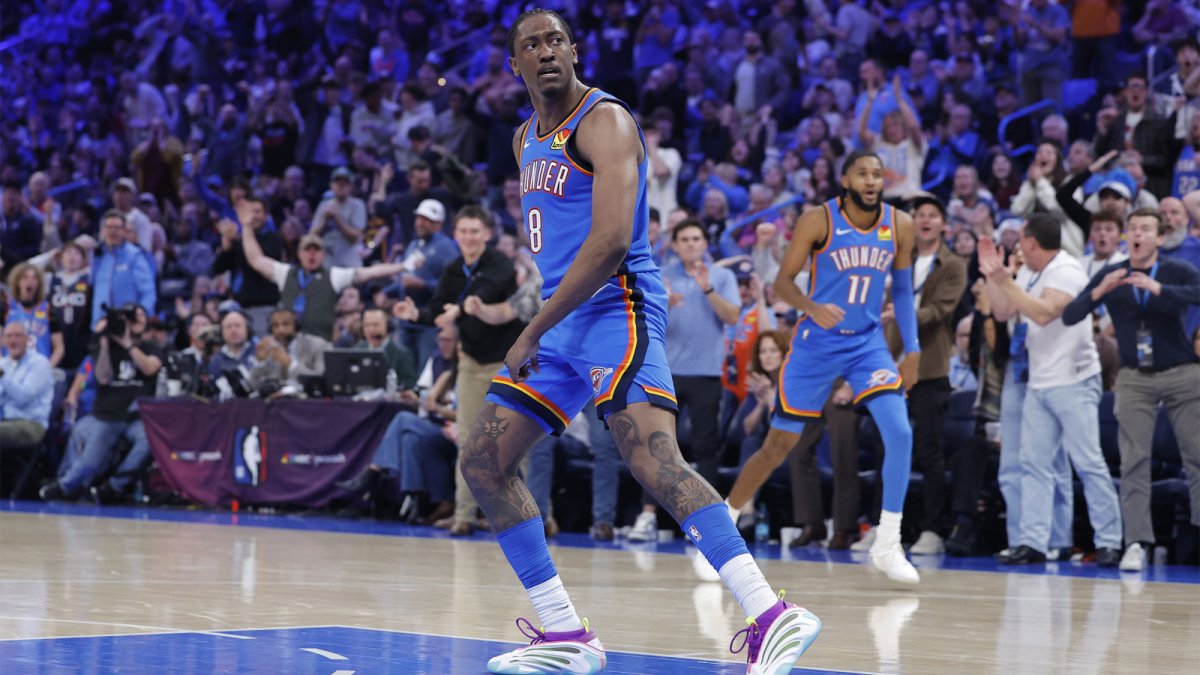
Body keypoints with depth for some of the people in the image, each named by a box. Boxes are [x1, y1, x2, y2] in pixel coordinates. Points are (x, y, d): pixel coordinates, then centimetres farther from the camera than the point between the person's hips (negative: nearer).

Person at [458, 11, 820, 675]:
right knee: (482, 461, 7)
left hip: (615, 309, -10)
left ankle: (771, 618, -35)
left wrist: (533, 331, -22)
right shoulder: (527, 140, 18)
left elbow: (611, 241, -23)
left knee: (653, 461, -26)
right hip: (562, 318, 10)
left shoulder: (604, 121, -11)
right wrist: (542, 328, 18)